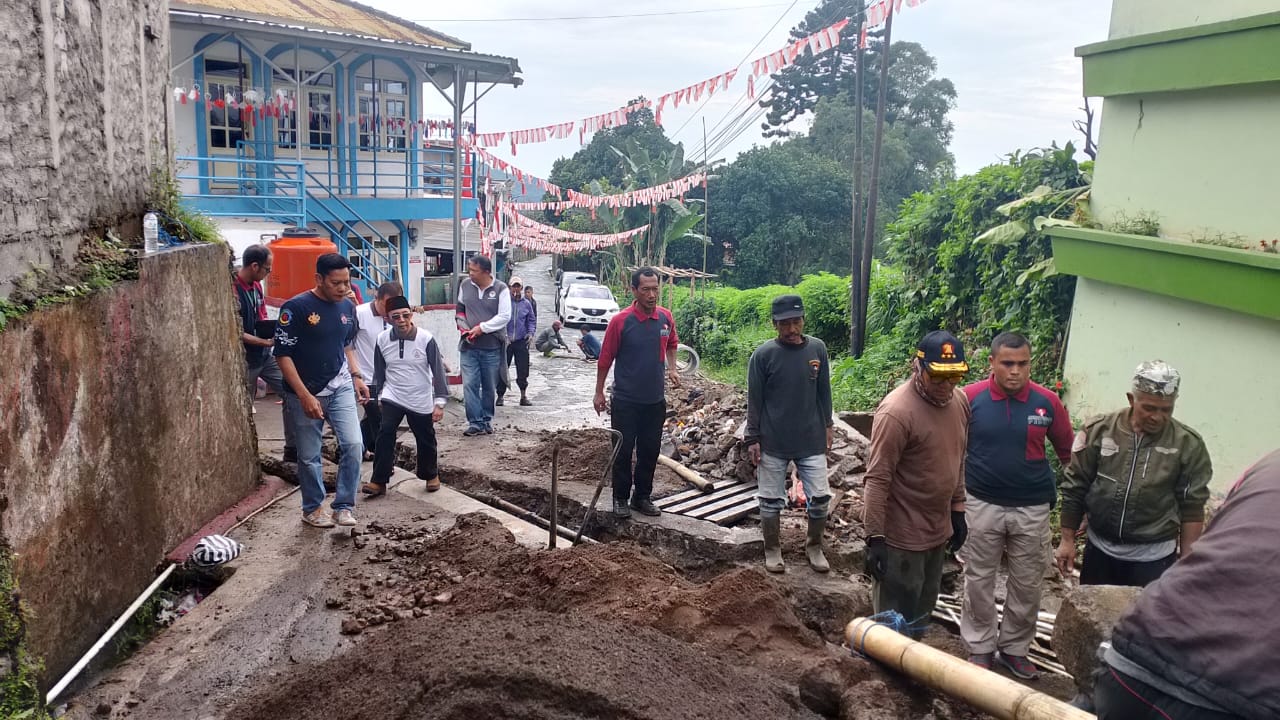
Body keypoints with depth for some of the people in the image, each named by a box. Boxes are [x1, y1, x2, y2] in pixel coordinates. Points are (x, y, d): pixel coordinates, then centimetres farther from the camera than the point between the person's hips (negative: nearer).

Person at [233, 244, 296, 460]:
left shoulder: (256, 285, 5)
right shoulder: (233, 289, -20)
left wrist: (275, 330, -1)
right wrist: (266, 342, -19)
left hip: (266, 355, 7)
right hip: (245, 359, -7)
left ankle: (292, 450, 9)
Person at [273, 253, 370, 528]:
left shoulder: (348, 307, 2)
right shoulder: (296, 307, -16)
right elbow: (283, 354, -15)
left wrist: (356, 377, 5)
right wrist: (305, 396, -19)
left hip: (341, 388, 4)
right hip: (306, 393, -4)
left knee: (354, 445, -8)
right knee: (309, 456, 8)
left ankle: (343, 506, 7)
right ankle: (312, 508, 28)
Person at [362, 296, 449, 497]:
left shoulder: (426, 339, -16)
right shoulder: (382, 339, -7)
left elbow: (438, 371, -11)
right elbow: (379, 371, 7)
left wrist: (440, 402, -12)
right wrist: (379, 394, 14)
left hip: (421, 401, -1)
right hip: (392, 398, 1)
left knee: (425, 440, 11)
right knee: (385, 434, -14)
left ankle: (431, 474, 35)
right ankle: (379, 481, -7)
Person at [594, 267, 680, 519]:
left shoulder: (666, 317, -1)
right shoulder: (620, 321, -13)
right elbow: (605, 358, -5)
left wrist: (672, 368, 4)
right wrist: (599, 392, -2)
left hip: (655, 400, 4)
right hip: (626, 401, -4)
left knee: (650, 451, 12)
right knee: (623, 451, 5)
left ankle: (642, 497, 27)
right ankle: (620, 498, 20)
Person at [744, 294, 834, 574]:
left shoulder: (817, 349, -2)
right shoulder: (763, 355, -11)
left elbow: (824, 392, 9)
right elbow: (754, 400, -5)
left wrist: (827, 426, 12)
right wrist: (753, 438, -5)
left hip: (811, 441, 2)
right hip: (773, 443, -2)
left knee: (820, 498, 5)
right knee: (771, 500, 8)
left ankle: (814, 546, 29)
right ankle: (772, 549, 29)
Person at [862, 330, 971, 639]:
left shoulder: (960, 401, 3)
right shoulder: (897, 412, -23)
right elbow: (877, 479, -22)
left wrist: (958, 510, 16)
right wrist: (875, 537, -23)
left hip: (938, 531, 8)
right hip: (902, 536, -8)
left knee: (921, 614, 22)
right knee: (897, 622, 3)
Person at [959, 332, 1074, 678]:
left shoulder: (1047, 401, -6)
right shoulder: (970, 398, -11)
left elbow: (1068, 452, 6)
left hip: (1032, 509, 2)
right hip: (982, 505, -1)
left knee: (1027, 585, 12)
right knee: (979, 581, 10)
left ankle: (1014, 649, 30)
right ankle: (980, 648, 26)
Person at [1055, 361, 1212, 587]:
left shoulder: (1188, 444, -7)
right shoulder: (1099, 431, -7)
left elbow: (1192, 507, -2)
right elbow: (1075, 488, 0)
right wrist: (1067, 540, 1)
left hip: (1153, 558, -1)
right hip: (1100, 550, 2)